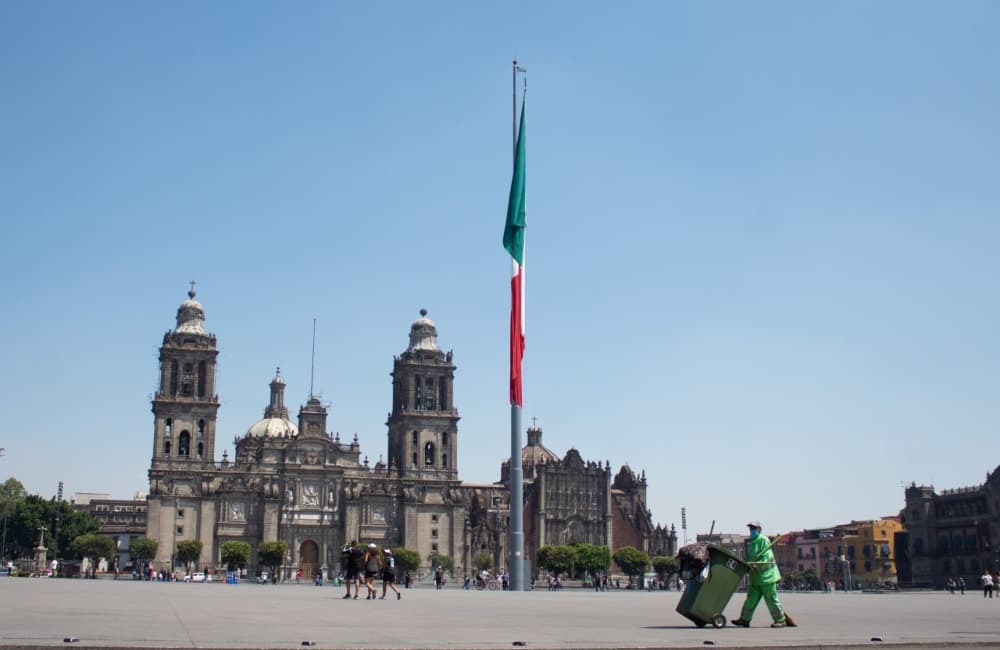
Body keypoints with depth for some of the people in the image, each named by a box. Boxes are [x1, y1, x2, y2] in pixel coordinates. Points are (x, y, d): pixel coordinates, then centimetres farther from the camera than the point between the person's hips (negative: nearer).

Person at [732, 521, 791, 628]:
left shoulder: (763, 540, -10)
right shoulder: (750, 542, 16)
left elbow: (767, 557, -17)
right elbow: (748, 559, 21)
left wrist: (757, 565, -28)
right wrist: (747, 565, 1)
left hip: (766, 575, -8)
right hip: (755, 576, 8)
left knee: (771, 599, -2)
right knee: (751, 598, 7)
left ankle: (781, 620, 7)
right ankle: (745, 619, 8)